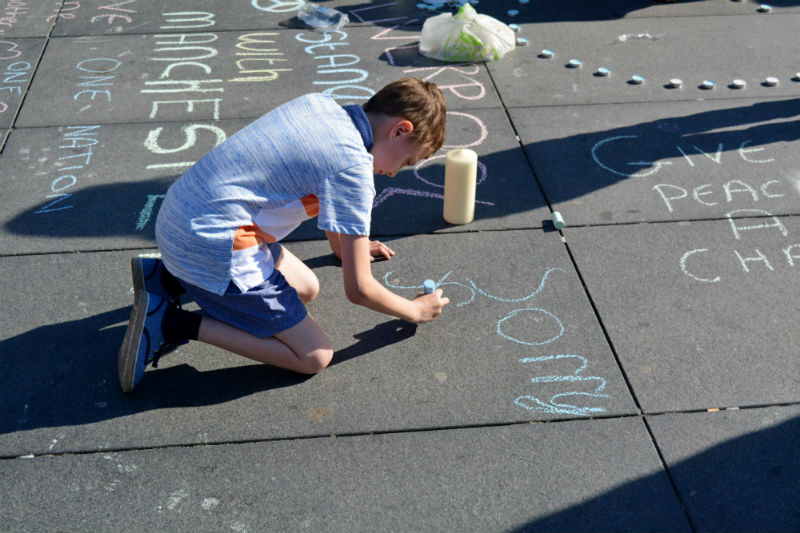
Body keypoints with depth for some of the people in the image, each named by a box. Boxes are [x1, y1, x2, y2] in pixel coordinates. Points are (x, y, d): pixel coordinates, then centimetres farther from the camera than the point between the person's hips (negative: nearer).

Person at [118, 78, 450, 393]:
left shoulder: (318, 103, 8)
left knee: (306, 289, 22)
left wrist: (347, 247, 42)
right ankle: (172, 323, -7)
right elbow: (358, 290, -11)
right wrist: (415, 311, 8)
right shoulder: (353, 169, -16)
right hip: (210, 246, -9)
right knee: (314, 357, -2)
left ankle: (169, 279, 16)